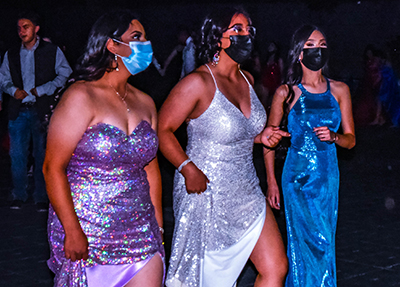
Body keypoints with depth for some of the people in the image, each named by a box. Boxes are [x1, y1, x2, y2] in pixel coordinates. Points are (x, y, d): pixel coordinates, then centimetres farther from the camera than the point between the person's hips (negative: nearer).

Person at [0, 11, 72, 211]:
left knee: (42, 155, 1)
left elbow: (65, 75, 0)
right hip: (18, 110, 3)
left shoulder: (52, 51, 4)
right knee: (17, 154, 1)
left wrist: (41, 90, -8)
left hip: (41, 110, -2)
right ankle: (18, 196, 14)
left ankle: (41, 197, 10)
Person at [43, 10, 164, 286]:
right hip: (86, 236, -5)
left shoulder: (145, 103, 9)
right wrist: (73, 232, -16)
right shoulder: (81, 97, -11)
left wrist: (158, 226, 13)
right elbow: (53, 169, -13)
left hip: (140, 233, 5)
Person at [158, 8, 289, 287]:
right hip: (206, 194, -7)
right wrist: (188, 169, -24)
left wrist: (260, 136, 2)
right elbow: (162, 130, -15)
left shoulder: (247, 79, 7)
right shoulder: (199, 82, -17)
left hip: (246, 195, 7)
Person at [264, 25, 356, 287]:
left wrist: (333, 137, -13)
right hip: (297, 177, -3)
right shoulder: (286, 93, -3)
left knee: (324, 243, 7)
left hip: (328, 176, 3)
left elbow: (350, 139, 9)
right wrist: (271, 182, -1)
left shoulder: (339, 91, 5)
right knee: (317, 243, -6)